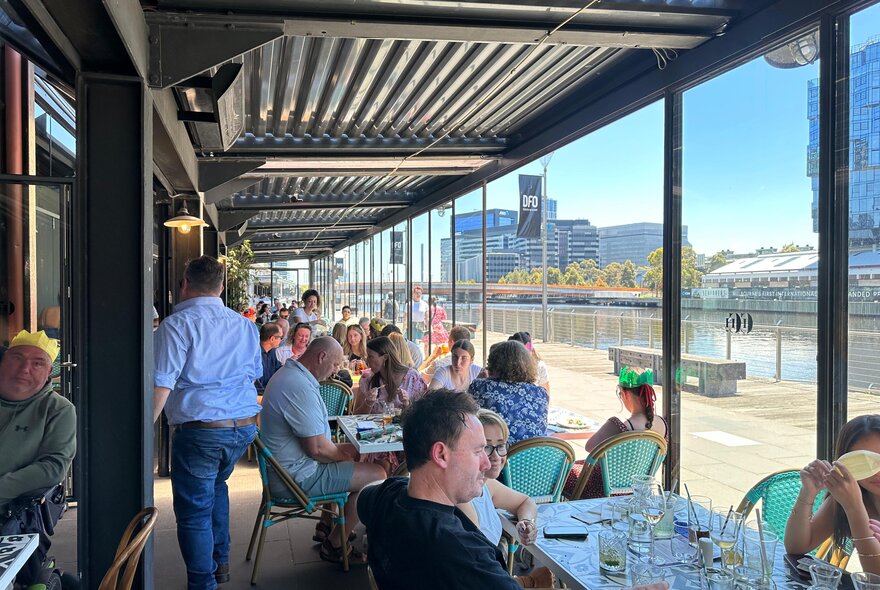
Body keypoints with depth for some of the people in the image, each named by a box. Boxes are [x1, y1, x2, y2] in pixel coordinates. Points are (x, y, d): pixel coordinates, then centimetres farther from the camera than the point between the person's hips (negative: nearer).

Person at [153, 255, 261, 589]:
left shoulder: (177, 324, -11)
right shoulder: (245, 325, 8)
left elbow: (161, 386, -17)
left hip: (200, 431, -7)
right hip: (244, 426, 7)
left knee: (194, 510, 6)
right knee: (216, 486, 29)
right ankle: (219, 562, 37)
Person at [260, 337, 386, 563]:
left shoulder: (288, 374, 10)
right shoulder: (300, 388, -26)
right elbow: (318, 449, -25)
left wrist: (339, 448, 9)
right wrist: (343, 452, -5)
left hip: (287, 467, 11)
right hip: (298, 476, -11)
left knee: (348, 454, 26)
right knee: (377, 475, -11)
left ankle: (328, 525, 28)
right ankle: (335, 545, 3)